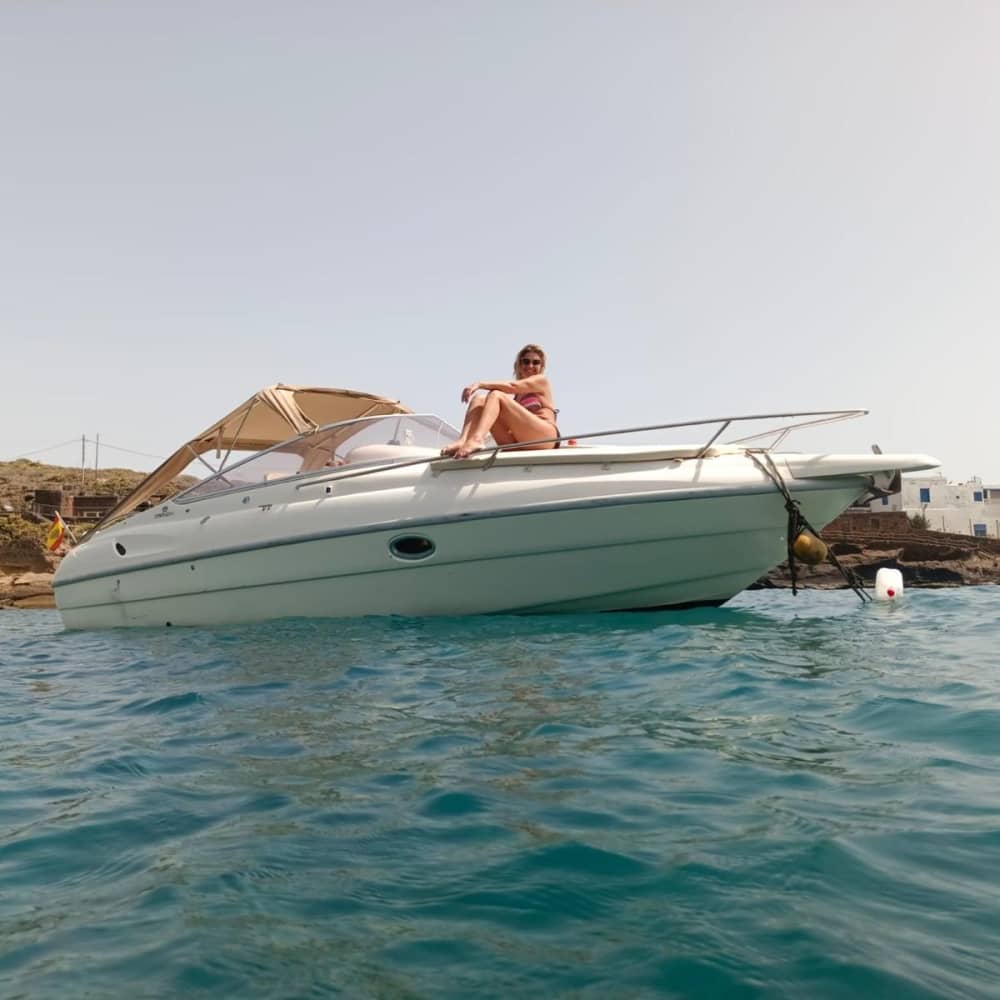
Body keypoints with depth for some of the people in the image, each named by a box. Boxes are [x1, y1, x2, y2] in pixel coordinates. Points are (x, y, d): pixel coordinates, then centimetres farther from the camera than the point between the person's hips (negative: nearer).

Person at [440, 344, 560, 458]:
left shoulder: (541, 380, 12)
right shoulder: (518, 393, 31)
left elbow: (511, 386, -7)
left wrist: (480, 384, -15)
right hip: (517, 444, 6)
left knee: (495, 395, -18)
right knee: (479, 399, -3)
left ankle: (476, 439, -44)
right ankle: (463, 441, -30)